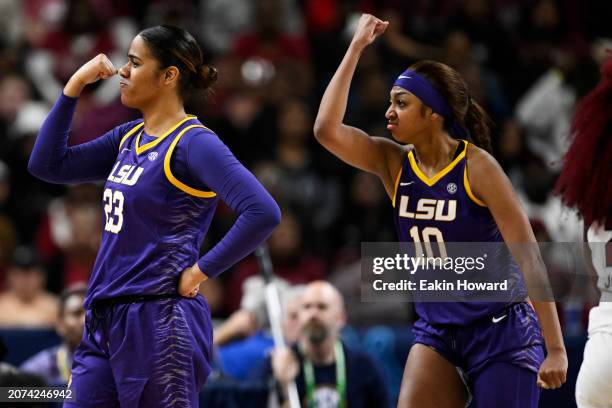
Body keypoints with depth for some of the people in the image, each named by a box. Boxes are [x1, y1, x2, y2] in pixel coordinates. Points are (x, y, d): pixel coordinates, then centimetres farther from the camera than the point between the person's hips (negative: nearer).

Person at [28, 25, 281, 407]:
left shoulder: (193, 142, -12)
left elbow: (263, 213, -23)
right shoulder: (129, 138, 13)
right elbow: (47, 165, 16)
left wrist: (201, 271, -16)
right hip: (106, 319, 8)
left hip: (159, 322, -8)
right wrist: (73, 88, 9)